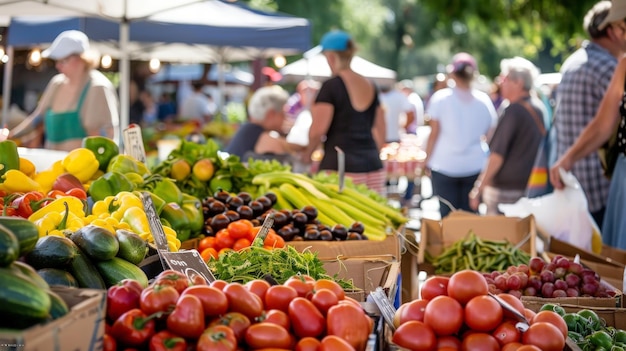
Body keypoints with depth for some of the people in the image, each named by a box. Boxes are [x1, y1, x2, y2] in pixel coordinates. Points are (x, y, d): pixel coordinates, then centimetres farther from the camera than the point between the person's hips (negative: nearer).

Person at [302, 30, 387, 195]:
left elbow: (318, 130, -11)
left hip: (339, 167, -6)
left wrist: (307, 154, 5)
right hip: (373, 165, 6)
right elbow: (380, 130, 18)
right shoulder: (370, 87, 13)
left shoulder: (331, 86, -7)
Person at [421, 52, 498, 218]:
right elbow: (490, 134, 7)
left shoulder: (440, 97, -4)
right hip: (474, 166, 2)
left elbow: (434, 134, -4)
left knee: (448, 215, 1)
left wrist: (426, 159, 6)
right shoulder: (484, 100, 2)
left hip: (444, 165, -2)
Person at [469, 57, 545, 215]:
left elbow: (497, 156, -17)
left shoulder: (512, 111, -15)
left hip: (505, 190, -8)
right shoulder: (539, 108, 9)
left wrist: (478, 189, -11)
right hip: (531, 188, 8)